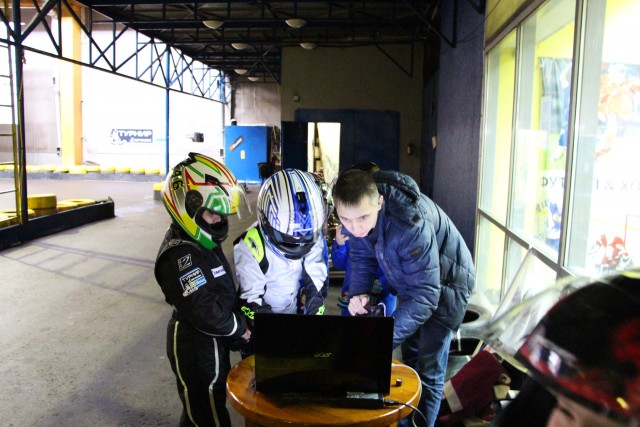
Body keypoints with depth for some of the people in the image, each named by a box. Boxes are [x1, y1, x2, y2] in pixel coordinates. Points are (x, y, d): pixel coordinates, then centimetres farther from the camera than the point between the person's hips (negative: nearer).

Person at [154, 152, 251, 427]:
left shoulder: (200, 241, 5)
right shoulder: (180, 255, -27)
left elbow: (222, 292, 12)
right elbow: (204, 311, -29)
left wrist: (236, 326, 3)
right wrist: (239, 328, -15)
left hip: (211, 343, 9)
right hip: (196, 350, -9)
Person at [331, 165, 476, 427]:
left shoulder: (412, 226, -43)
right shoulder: (356, 212, -21)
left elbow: (425, 295, -38)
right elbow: (361, 255, -4)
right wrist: (358, 292, -22)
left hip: (444, 284, -7)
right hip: (410, 280, 7)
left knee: (427, 371, -6)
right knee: (409, 358, 20)